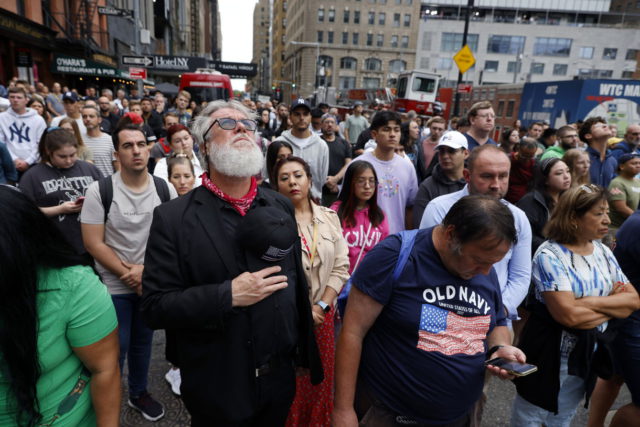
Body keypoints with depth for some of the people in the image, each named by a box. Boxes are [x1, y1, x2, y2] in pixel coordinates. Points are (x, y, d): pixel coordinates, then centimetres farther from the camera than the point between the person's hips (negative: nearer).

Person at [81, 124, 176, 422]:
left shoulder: (165, 190, -5)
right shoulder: (100, 190, -12)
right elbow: (93, 243, -13)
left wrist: (146, 269, -14)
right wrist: (130, 274, -15)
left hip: (152, 283, 3)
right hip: (114, 286, -3)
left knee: (143, 342, 19)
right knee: (115, 349, 8)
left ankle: (139, 393, 41)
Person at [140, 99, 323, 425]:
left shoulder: (281, 206, 0)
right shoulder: (172, 218, -13)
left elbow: (297, 282, 6)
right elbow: (155, 307, -14)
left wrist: (305, 351, 9)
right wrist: (228, 295, -24)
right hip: (217, 389, -3)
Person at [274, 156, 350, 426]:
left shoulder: (329, 217, 3)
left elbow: (341, 267, 2)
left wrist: (322, 306, -7)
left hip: (322, 313, 4)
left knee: (321, 379, 17)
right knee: (290, 384, 11)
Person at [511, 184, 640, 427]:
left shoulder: (603, 252, 2)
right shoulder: (550, 255, -20)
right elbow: (569, 315, -27)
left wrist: (591, 302, -18)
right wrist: (614, 306, -12)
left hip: (589, 354, 6)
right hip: (551, 353, -6)